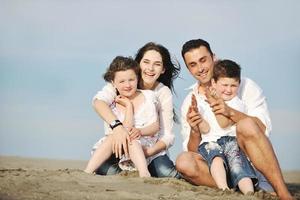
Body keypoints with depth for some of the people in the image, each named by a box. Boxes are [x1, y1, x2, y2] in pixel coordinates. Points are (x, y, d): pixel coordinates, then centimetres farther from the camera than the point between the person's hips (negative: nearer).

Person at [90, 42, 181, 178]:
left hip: (149, 147, 1)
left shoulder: (164, 93, -7)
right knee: (103, 168, -31)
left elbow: (167, 136, -10)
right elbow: (99, 101, -30)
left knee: (168, 174, -26)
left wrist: (148, 152, -31)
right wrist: (117, 125, -48)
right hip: (119, 143, -1)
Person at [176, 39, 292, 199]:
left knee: (246, 125, -32)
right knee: (183, 161, -26)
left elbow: (264, 128, -8)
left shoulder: (245, 86, 3)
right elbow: (192, 151, 6)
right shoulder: (189, 103, 10)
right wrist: (195, 132, -16)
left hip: (249, 159, -2)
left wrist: (231, 113, -24)